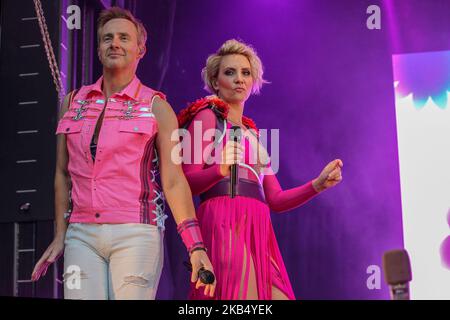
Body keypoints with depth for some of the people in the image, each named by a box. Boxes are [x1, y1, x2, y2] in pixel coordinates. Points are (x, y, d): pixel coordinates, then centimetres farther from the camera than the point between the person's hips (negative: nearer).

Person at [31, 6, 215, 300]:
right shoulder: (73, 102, 12)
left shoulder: (157, 107, 2)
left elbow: (174, 181, -3)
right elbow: (63, 173, 17)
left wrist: (196, 247, -12)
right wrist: (60, 235, 12)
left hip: (135, 234, -3)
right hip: (82, 235, 3)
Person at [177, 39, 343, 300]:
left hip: (258, 231, 7)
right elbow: (187, 182, -6)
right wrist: (221, 170, -25)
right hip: (225, 224, -7)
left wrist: (318, 184, 6)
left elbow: (275, 199, 19)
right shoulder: (207, 116, 5)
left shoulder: (253, 134, 25)